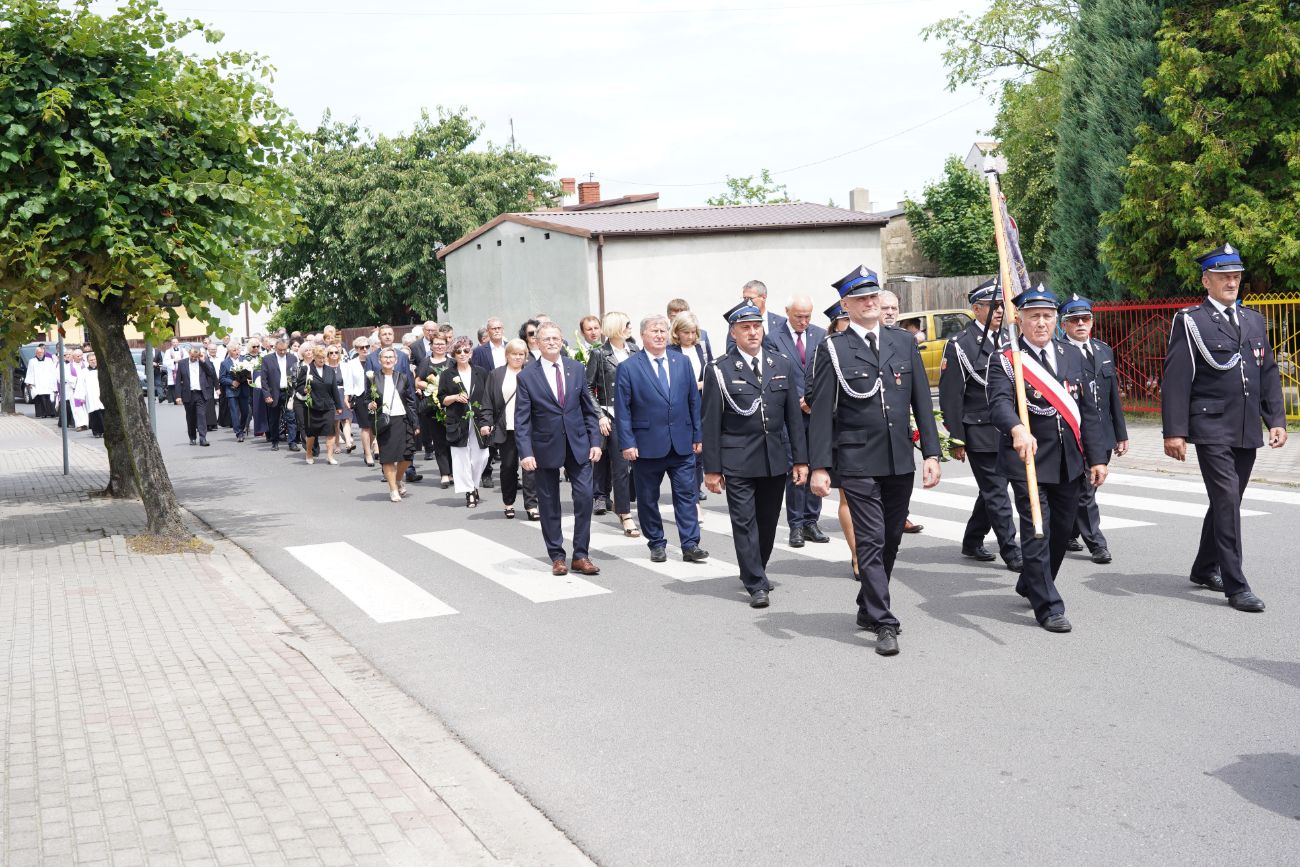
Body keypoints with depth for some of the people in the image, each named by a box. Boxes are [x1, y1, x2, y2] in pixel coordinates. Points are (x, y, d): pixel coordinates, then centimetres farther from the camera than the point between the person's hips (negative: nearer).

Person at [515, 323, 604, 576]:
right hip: (546, 447, -2)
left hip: (578, 444, 2)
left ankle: (580, 555, 7)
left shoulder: (577, 369, 4)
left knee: (584, 497, -5)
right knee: (549, 504, 6)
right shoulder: (526, 376, -4)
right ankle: (556, 556, 19)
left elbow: (589, 409, 8)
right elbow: (521, 420, -6)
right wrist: (525, 453, -14)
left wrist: (595, 441, 1)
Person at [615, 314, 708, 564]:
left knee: (687, 494, 1)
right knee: (648, 498, 6)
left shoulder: (682, 362, 8)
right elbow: (622, 409, -5)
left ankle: (690, 545, 4)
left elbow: (693, 400, 11)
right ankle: (657, 544, 19)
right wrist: (627, 443, -10)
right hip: (647, 445, -2)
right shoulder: (628, 367, -3)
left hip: (681, 444, 3)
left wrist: (697, 435, 7)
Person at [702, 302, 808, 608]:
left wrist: (800, 459, 5)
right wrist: (712, 468, -6)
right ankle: (756, 585, 2)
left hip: (776, 459, 4)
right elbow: (711, 423, -3)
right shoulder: (720, 371, -3)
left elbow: (794, 416, 9)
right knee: (745, 522, -4)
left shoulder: (783, 365, 8)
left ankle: (754, 572, 31)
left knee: (768, 522, 12)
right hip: (737, 462, -4)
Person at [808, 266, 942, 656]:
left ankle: (868, 608, 29)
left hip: (900, 460, 5)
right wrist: (819, 466, -10)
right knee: (871, 541, -6)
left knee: (891, 540, 13)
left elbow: (922, 402, 9)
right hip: (857, 462, -4)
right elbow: (822, 411, -5)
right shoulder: (833, 349, -3)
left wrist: (932, 453, 3)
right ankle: (884, 624, 0)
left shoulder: (905, 343, 9)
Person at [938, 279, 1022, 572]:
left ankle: (972, 542, 29)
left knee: (992, 489, 14)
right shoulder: (960, 345, -9)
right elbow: (950, 397, -11)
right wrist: (957, 440, -13)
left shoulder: (1004, 341, 13)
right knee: (996, 491, -3)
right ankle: (1011, 553, 3)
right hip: (979, 434, -7)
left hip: (1006, 433, 7)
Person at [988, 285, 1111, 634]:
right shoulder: (1005, 361, -6)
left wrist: (1097, 457, 8)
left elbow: (1086, 411, 12)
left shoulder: (1072, 358, 11)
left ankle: (1031, 585, 37)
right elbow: (1000, 403, -24)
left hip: (1069, 462, 6)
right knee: (1037, 534, -6)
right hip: (1028, 461, -6)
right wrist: (1017, 429, -44)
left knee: (1062, 530, 15)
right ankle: (1048, 607, 3)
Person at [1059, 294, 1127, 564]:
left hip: (1102, 434, 7)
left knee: (1085, 489, 14)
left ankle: (1068, 535, 29)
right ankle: (1097, 544, 6)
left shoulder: (1104, 351, 13)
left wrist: (1121, 434, 15)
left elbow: (1114, 396, 16)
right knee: (1084, 492, -2)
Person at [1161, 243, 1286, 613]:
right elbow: (1175, 380, -9)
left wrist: (1276, 420, 9)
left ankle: (1205, 569, 30)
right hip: (1212, 431, -6)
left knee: (1227, 502, 14)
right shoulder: (1189, 322, -4)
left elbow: (1268, 374, 17)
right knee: (1227, 502, -11)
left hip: (1247, 432, 6)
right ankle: (1236, 586, -7)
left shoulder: (1254, 320, 15)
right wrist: (1174, 431, -15)